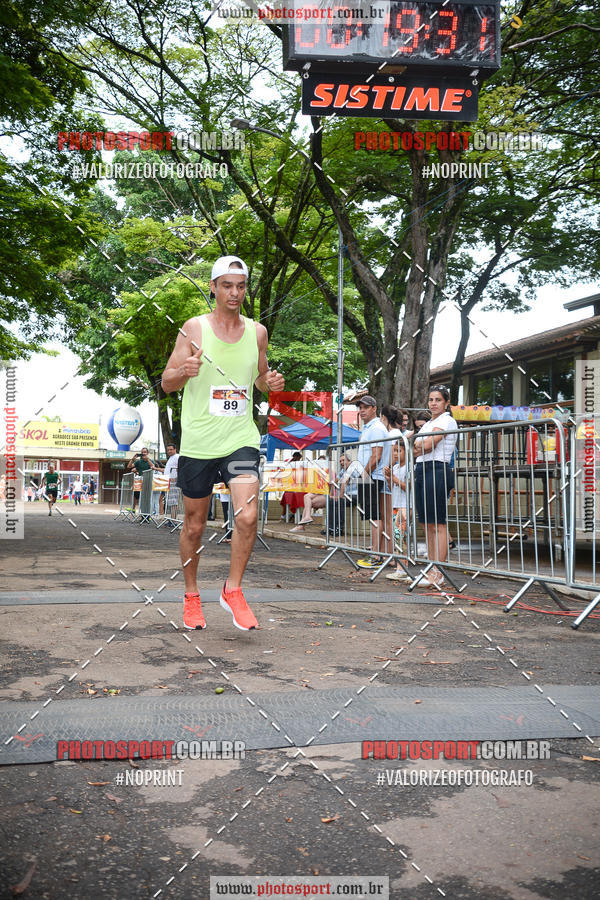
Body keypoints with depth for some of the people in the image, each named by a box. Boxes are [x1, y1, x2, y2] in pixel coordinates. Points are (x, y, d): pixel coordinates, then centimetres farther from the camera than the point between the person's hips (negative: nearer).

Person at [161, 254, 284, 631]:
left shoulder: (257, 331, 7)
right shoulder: (194, 328, -2)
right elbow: (167, 383, -1)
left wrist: (270, 382, -1)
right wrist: (185, 371, -23)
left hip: (241, 438, 2)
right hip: (198, 442, -1)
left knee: (248, 516, -16)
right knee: (194, 526, 8)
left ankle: (233, 590, 7)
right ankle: (192, 596, 29)